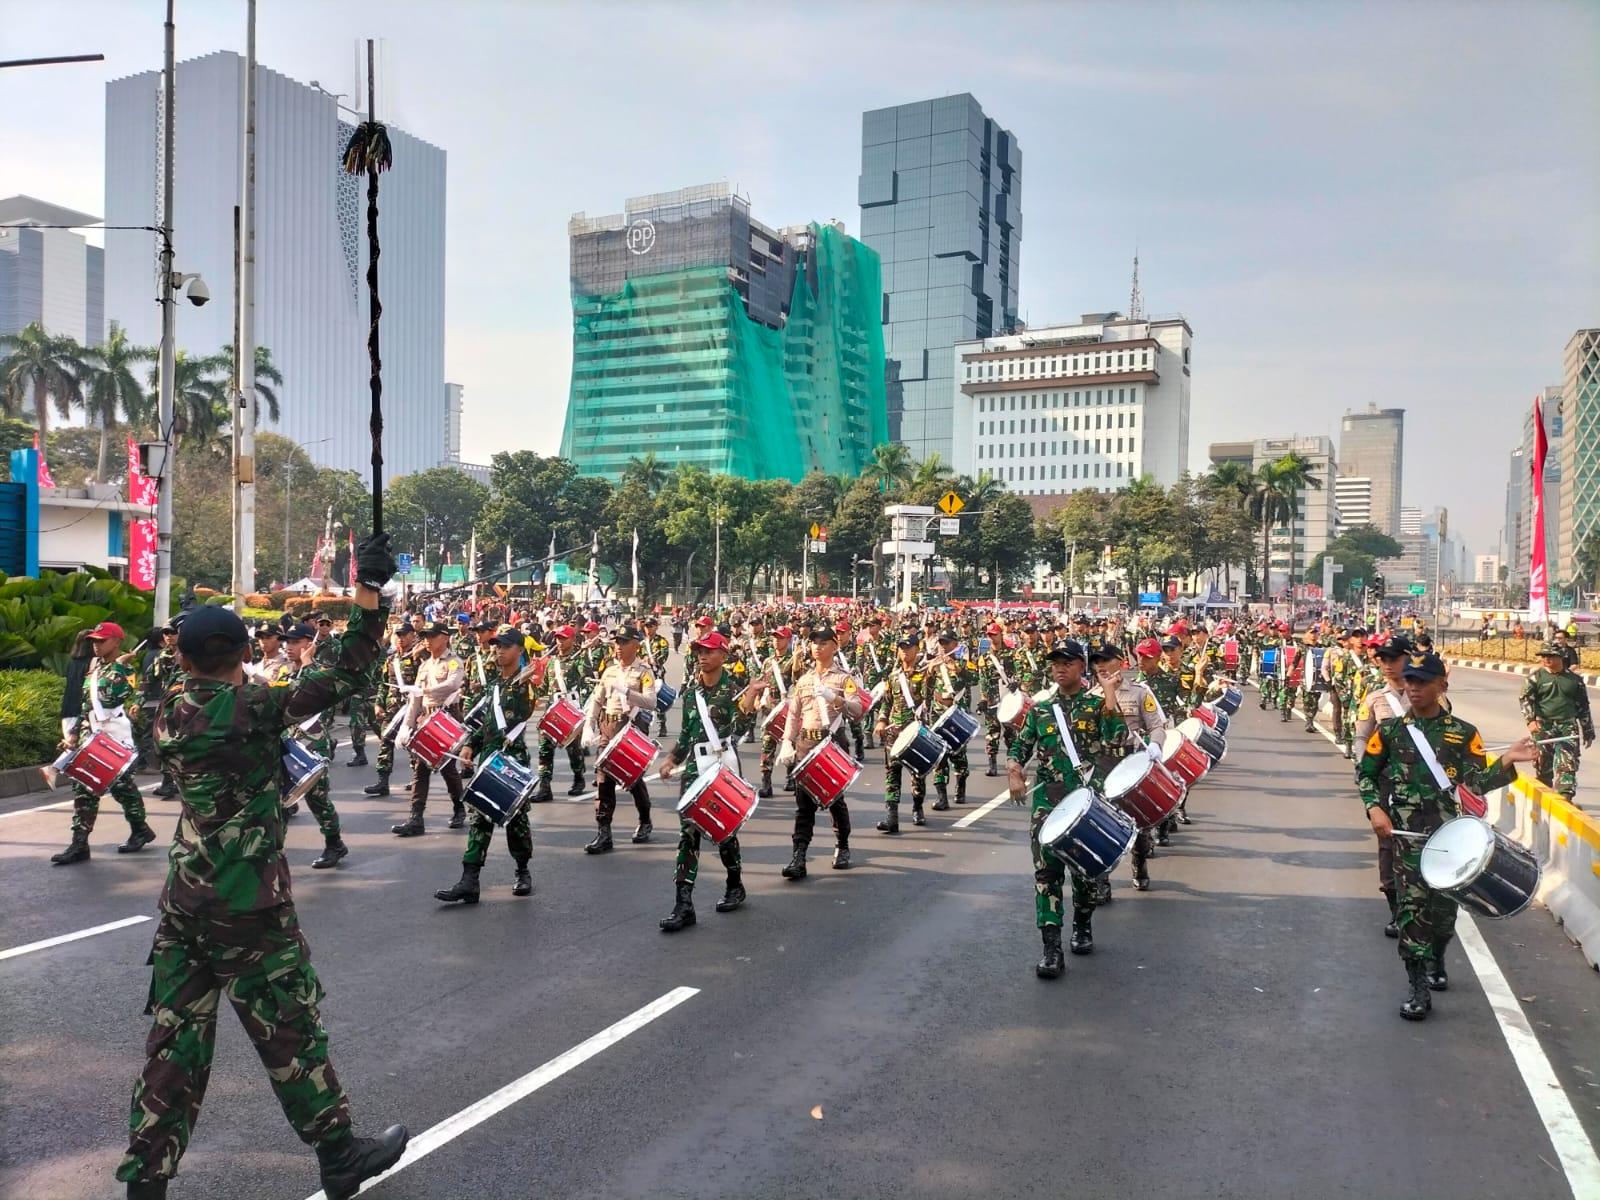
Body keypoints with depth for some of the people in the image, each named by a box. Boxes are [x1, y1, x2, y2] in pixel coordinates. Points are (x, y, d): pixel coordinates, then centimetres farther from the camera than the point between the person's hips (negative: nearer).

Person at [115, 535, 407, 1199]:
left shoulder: (171, 715, 1)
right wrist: (370, 586, -19)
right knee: (290, 1032, 7)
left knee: (176, 1038, 13)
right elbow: (343, 674, -21)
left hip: (184, 901, 6)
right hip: (250, 908, -6)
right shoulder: (253, 706, -17)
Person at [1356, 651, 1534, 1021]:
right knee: (1413, 902, -9)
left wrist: (1507, 762, -19)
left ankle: (1436, 962, 40)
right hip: (1406, 828, -2)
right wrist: (1374, 809, -4)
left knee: (1445, 903, 10)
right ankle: (1418, 989, -5)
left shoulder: (1463, 733, 4)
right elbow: (1365, 773, 10)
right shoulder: (1390, 730, 3)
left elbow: (1477, 782, -3)